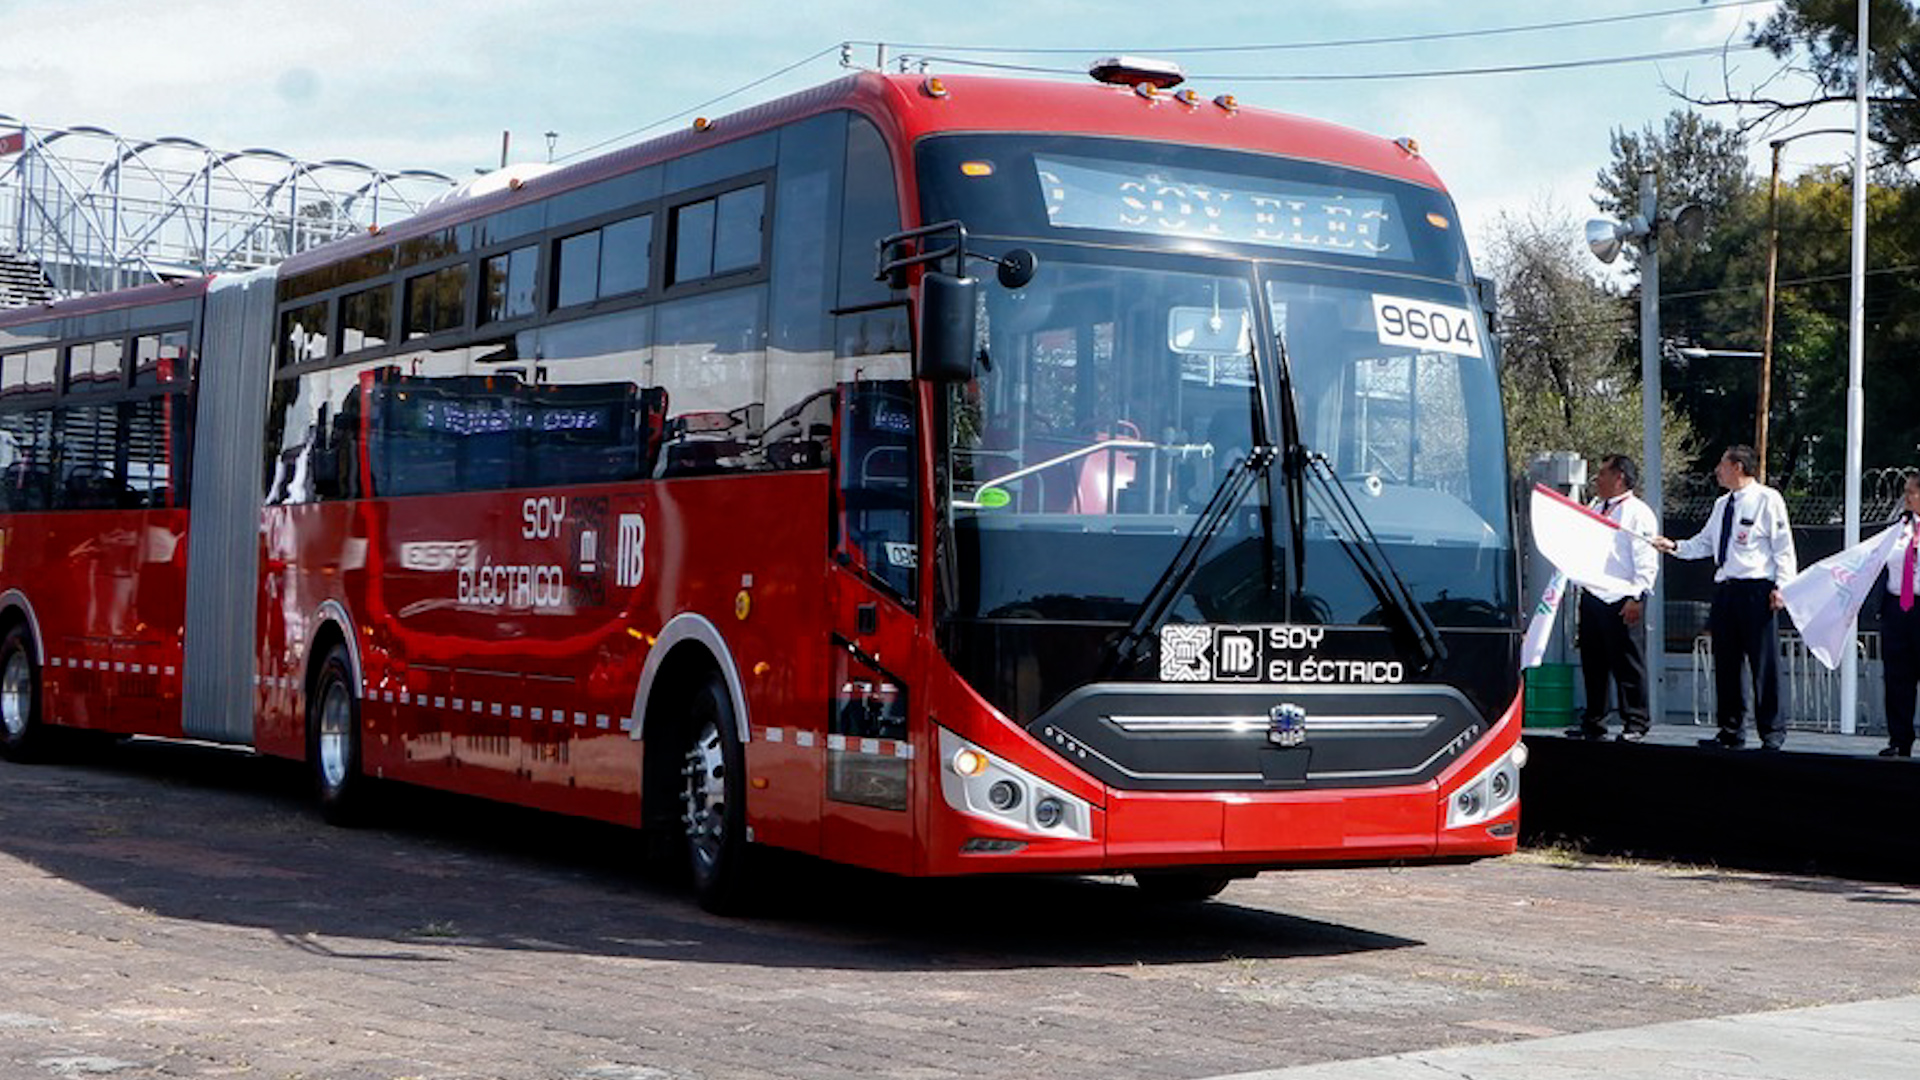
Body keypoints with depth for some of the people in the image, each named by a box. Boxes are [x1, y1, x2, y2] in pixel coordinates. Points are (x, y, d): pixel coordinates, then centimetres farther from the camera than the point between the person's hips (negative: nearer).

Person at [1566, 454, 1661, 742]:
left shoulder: (1638, 513, -7)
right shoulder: (1594, 508, 17)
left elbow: (1646, 561, -12)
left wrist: (1636, 597, -18)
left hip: (1622, 601, -7)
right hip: (1592, 597, 8)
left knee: (1628, 665, -1)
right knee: (1592, 663, 12)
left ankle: (1634, 724, 5)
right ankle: (1593, 722, 20)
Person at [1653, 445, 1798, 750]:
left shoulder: (1767, 499, -3)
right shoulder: (1722, 504, 19)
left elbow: (1783, 546, -5)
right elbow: (1705, 543, 22)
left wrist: (1781, 586, -13)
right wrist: (1675, 547, 6)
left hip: (1756, 588, -7)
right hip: (1725, 588, 7)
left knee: (1764, 663, -5)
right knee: (1725, 662, 8)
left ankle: (1772, 734, 0)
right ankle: (1731, 731, 16)